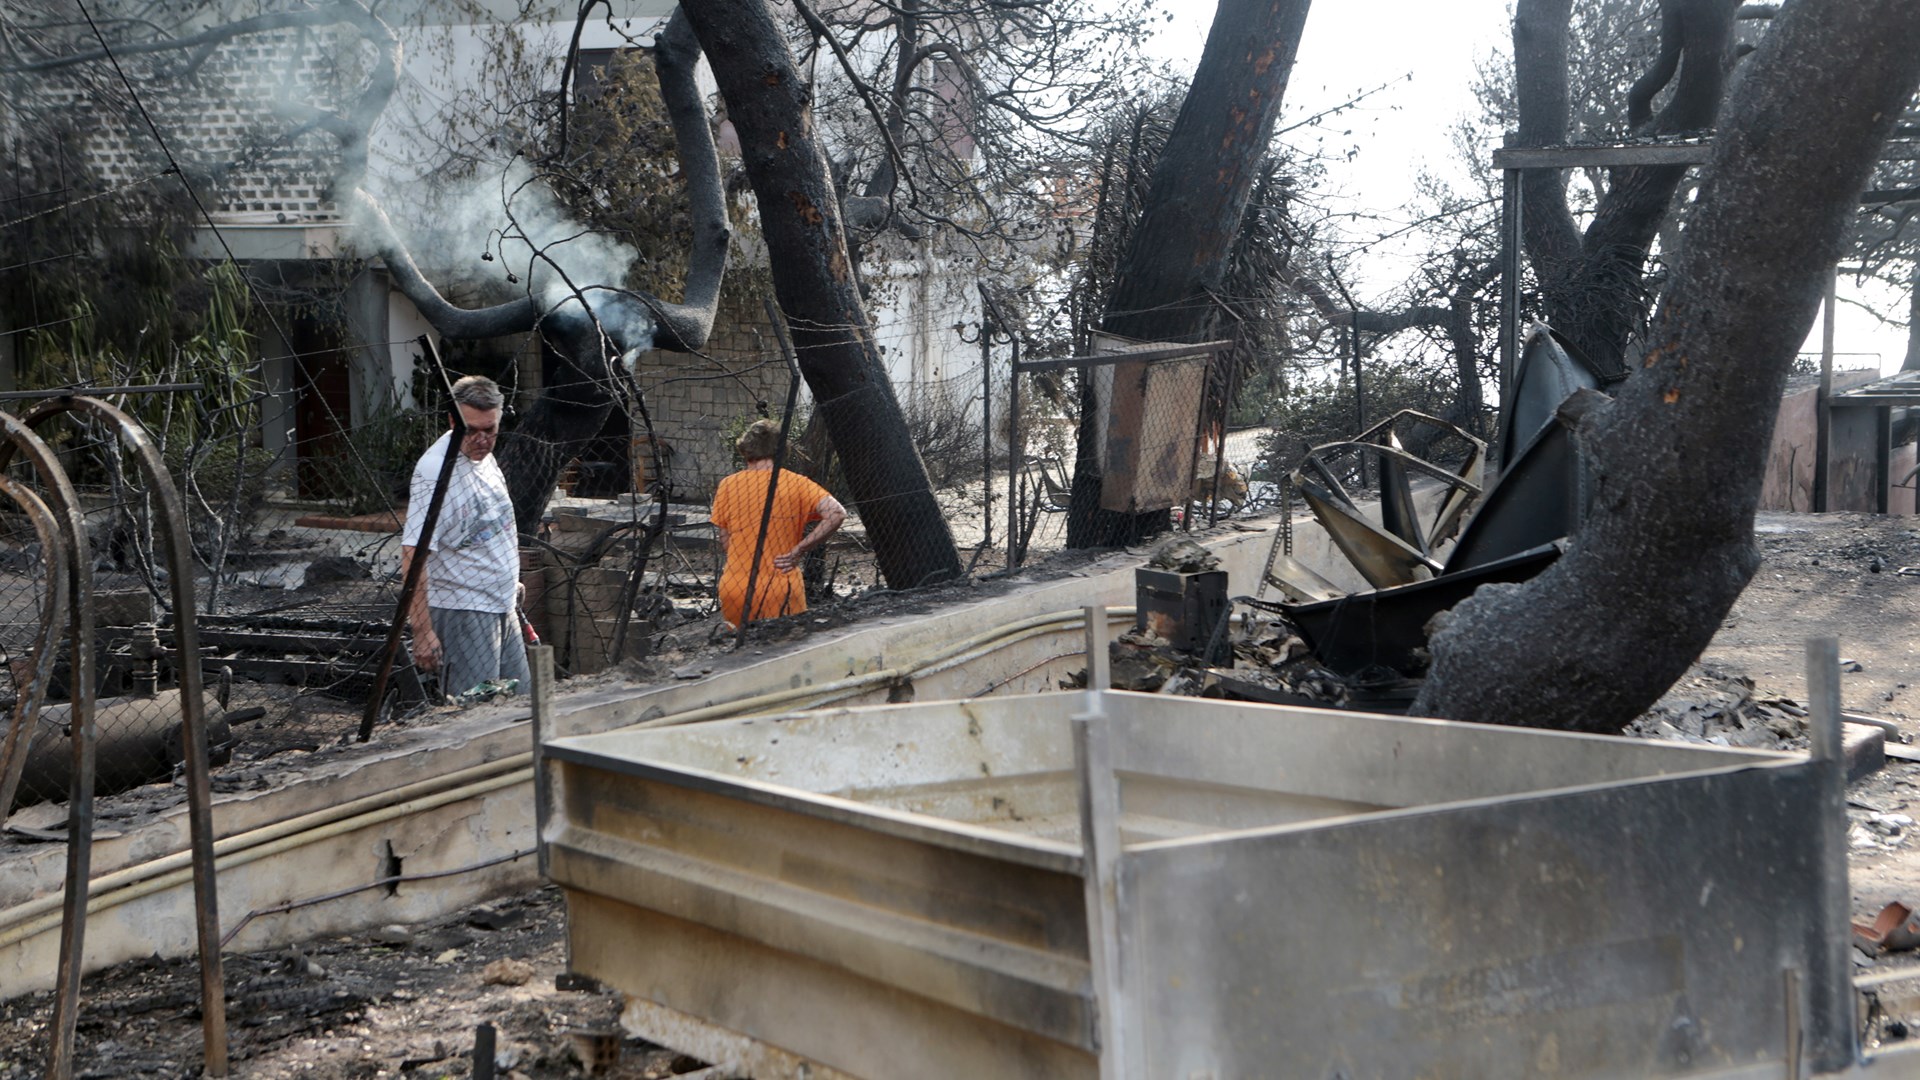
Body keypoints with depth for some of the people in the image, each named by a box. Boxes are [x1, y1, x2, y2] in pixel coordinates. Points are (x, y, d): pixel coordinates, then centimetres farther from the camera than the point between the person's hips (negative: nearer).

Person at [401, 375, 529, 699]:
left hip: (502, 608, 9)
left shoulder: (484, 456, 7)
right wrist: (422, 631, -30)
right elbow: (413, 554, -26)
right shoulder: (435, 471, -21)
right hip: (462, 612, -9)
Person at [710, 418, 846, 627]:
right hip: (780, 591, -2)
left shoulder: (728, 485, 3)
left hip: (734, 592, 2)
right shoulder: (795, 483, 0)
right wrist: (798, 551, -8)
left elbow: (725, 544, 6)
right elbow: (836, 514, -13)